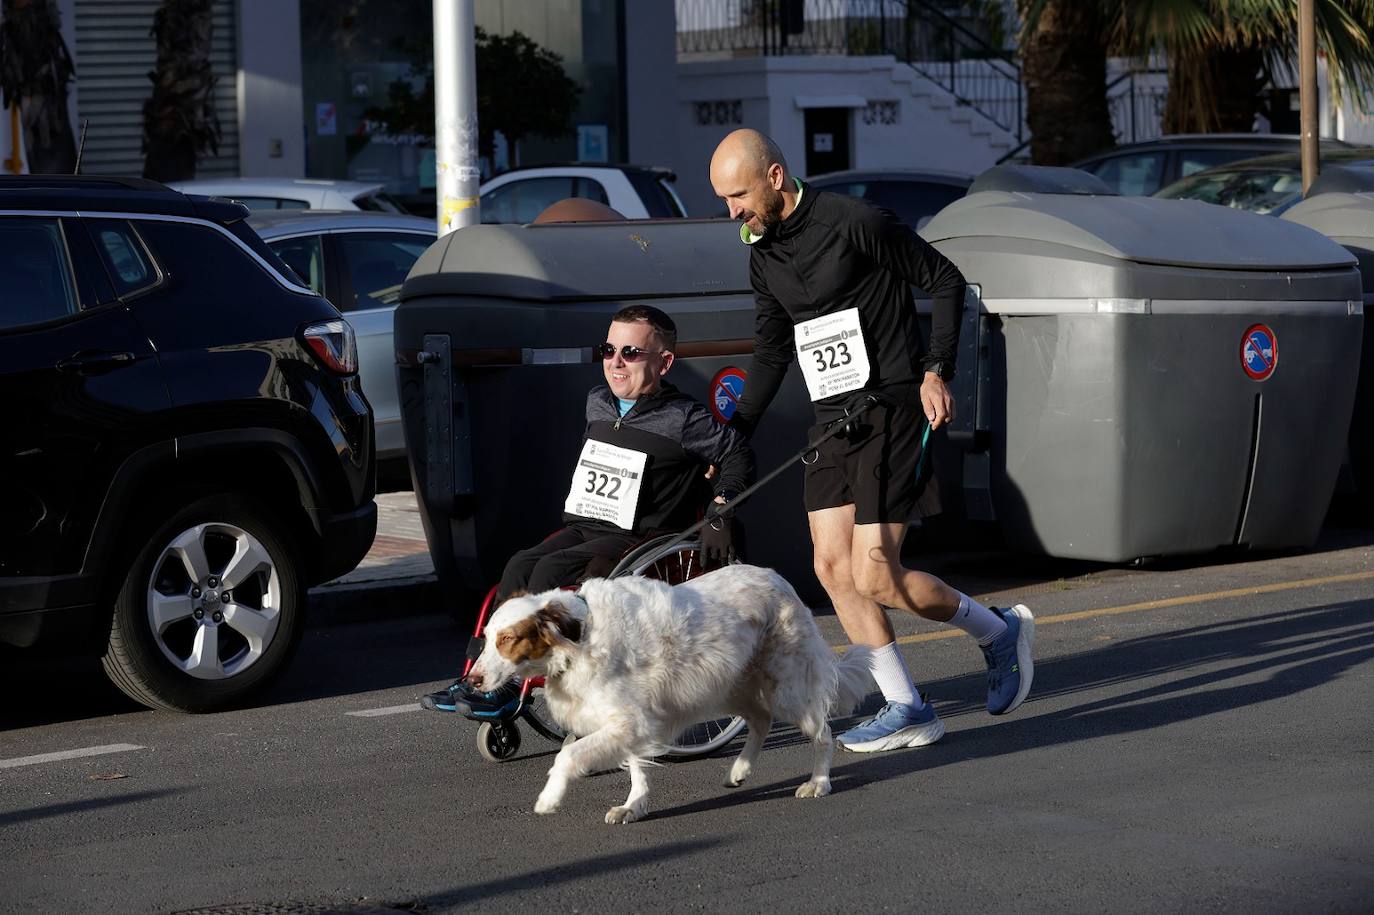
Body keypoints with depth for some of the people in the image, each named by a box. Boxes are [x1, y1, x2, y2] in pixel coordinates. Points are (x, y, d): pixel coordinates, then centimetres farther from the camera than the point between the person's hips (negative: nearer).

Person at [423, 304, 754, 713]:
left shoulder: (683, 419, -7)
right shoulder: (598, 404, 13)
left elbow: (738, 453, 1)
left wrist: (720, 513, -7)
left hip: (637, 540, -7)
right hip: (585, 527, 7)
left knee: (552, 570, -28)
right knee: (521, 566, -20)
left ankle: (507, 684, -25)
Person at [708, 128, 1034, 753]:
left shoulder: (855, 224, -14)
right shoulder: (763, 255, 10)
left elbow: (945, 281, -6)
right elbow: (771, 350, 20)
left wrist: (936, 371, -14)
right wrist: (733, 436, 15)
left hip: (892, 411, -8)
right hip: (832, 420, 8)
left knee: (874, 576, -13)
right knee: (832, 567, -1)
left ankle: (998, 631, 11)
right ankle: (907, 710, 5)